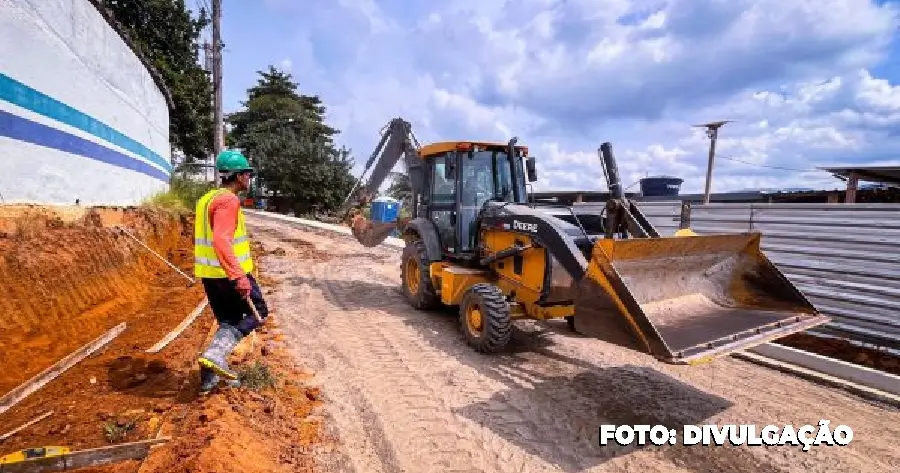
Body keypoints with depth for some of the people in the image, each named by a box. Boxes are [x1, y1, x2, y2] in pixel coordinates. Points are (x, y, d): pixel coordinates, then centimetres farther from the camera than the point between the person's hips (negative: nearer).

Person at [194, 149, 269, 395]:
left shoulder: (208, 198, 14)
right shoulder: (228, 201, -17)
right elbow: (221, 241, -29)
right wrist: (239, 276, -33)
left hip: (209, 272, 9)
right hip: (229, 272, -9)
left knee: (228, 321, 17)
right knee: (258, 311, 7)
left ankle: (210, 377, 21)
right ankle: (216, 353, -6)